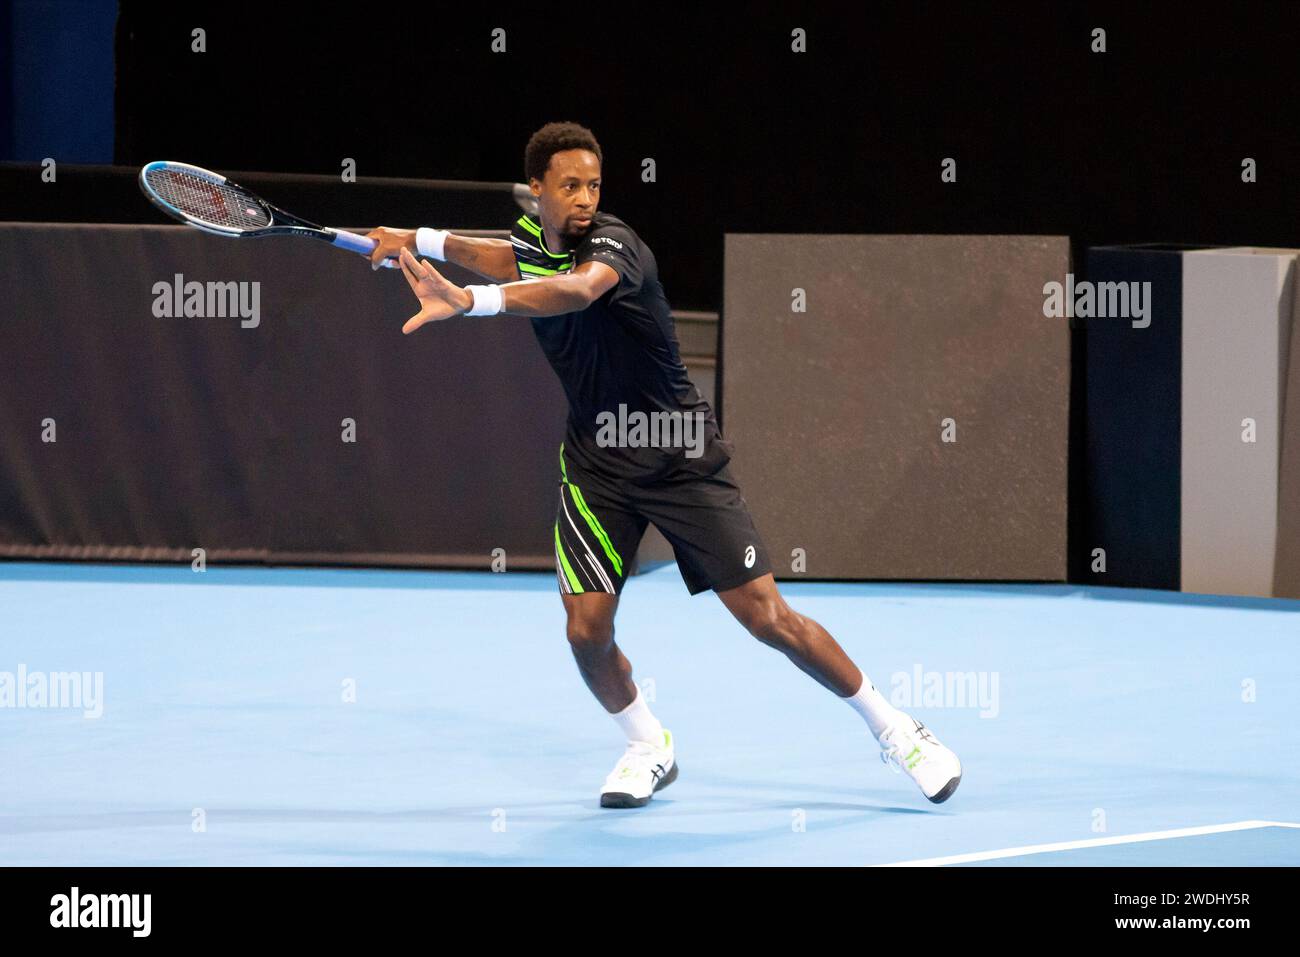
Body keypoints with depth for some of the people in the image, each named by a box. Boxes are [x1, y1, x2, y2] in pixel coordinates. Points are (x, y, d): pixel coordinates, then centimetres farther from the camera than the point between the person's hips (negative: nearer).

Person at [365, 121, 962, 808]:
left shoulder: (611, 243, -22)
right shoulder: (532, 240, 1)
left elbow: (576, 289, -47)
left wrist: (470, 301, -60)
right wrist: (420, 241, 17)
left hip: (680, 455, -5)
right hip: (596, 462, 5)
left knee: (767, 617, -8)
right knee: (586, 630, -9)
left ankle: (892, 728, 9)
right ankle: (648, 749, 19)